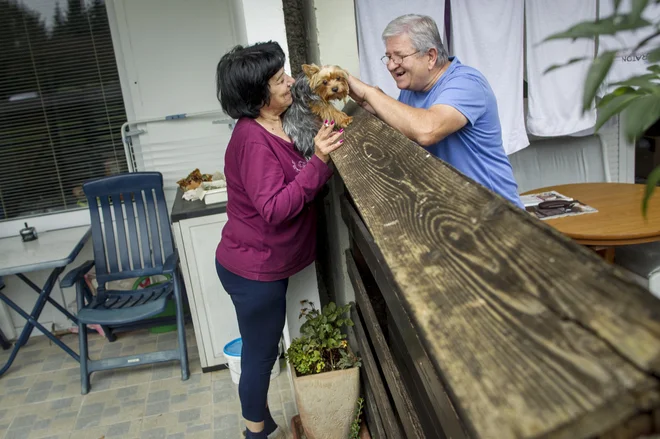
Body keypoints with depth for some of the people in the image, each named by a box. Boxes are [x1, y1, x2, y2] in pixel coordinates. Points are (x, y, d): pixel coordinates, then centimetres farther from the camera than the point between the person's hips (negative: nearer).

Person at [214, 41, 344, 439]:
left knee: (263, 350, 23)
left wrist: (319, 147, 1)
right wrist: (318, 162, -35)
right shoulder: (253, 140, -24)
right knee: (261, 354, 8)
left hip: (263, 264, 10)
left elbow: (293, 182, 15)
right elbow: (274, 209, -29)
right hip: (253, 270, -10)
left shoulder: (273, 127, 6)